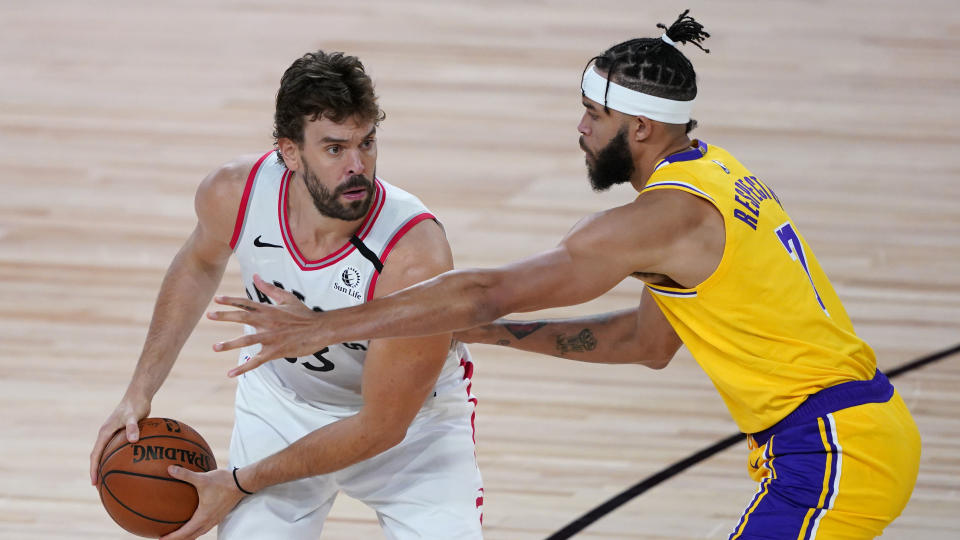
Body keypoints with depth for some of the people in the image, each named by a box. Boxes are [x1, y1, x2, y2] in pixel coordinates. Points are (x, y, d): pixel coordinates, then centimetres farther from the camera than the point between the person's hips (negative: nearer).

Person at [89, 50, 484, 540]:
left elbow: (380, 426, -27)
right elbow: (200, 263, 3)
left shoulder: (416, 259, -37)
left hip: (411, 414, -3)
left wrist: (242, 483, -20)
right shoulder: (232, 195, -25)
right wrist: (140, 391, -1)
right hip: (280, 399, 3)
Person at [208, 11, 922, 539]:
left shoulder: (663, 217, -17)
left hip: (835, 454, -10)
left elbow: (487, 293, -19)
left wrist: (324, 327, -15)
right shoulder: (714, 173, 13)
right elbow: (649, 341, 22)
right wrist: (496, 333, 18)